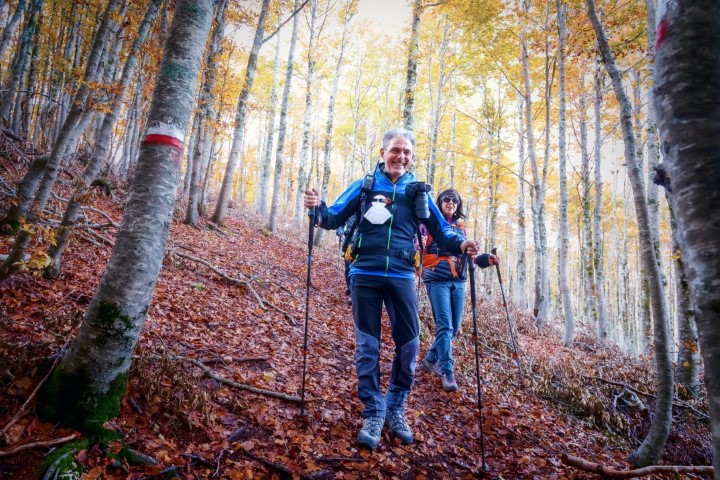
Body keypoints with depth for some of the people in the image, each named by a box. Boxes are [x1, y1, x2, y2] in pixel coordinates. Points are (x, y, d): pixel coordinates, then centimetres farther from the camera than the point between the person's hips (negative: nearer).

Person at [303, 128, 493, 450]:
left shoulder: (418, 192, 7)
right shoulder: (364, 186, 5)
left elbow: (440, 230, 9)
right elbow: (335, 218, 5)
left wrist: (460, 244, -11)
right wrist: (317, 207, -17)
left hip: (401, 277, 2)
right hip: (365, 276, -1)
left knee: (409, 344, 5)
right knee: (367, 345, 5)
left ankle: (396, 408, 27)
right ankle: (373, 413, 21)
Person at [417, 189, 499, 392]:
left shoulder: (460, 226, 18)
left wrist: (485, 259, 10)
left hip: (458, 280, 6)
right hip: (437, 279, -6)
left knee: (454, 327, 9)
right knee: (444, 325, -13)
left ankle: (430, 360, 27)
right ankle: (447, 372, -8)